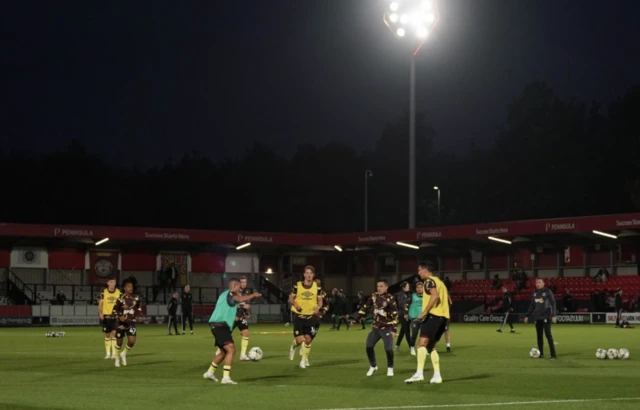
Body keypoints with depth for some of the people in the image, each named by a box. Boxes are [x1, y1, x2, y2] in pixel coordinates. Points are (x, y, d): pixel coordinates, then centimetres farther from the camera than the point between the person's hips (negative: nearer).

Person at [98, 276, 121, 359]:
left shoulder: (118, 292, 2)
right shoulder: (104, 292, -3)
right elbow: (100, 304, -1)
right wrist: (100, 313, -14)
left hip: (115, 316, 0)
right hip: (106, 316, 0)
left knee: (114, 333, -10)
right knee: (107, 335, 7)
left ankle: (114, 352, -5)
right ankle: (108, 353, 18)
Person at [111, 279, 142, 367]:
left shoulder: (136, 299, 1)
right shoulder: (121, 299, -11)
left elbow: (139, 309, 18)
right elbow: (114, 311, -9)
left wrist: (137, 316, 1)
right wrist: (120, 317, -25)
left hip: (131, 323, 3)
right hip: (121, 323, -3)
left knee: (132, 341, -13)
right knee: (119, 342, 7)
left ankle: (124, 354, 15)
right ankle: (117, 358, 29)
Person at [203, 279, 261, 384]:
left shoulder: (225, 294, 22)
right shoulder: (229, 294, -9)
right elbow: (240, 299, -29)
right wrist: (253, 295, -17)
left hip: (219, 326, 11)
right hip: (220, 326, -11)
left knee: (223, 352, 23)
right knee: (231, 350, -18)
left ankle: (210, 372, 34)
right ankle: (226, 377, -22)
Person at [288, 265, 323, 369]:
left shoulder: (317, 287, 0)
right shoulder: (297, 286, -4)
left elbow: (320, 300, 7)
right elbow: (291, 298, 5)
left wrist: (318, 307, -14)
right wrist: (295, 304, -16)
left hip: (310, 317, 2)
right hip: (299, 316, -1)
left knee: (308, 339, -1)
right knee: (299, 340, -9)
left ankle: (304, 360, 19)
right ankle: (293, 347, 28)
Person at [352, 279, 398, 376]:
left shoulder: (390, 299, -13)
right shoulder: (373, 296, 2)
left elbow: (395, 315, -14)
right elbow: (365, 308, 10)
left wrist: (394, 329, -18)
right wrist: (356, 319, 7)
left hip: (387, 328, -5)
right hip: (375, 327, 5)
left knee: (388, 348, -13)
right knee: (369, 347, 1)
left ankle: (390, 368, 9)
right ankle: (373, 366, 21)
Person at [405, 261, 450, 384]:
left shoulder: (429, 281, -4)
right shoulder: (439, 281, 24)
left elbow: (435, 296, -22)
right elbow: (447, 300, 26)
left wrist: (424, 312, -21)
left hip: (433, 316, -9)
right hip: (443, 317, 9)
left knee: (422, 343, -18)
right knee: (431, 346, 16)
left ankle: (419, 373, -33)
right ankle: (437, 375, 11)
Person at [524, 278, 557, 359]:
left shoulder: (548, 292, -4)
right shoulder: (535, 293, 13)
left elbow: (553, 303, -7)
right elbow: (532, 306, 20)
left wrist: (553, 315, -15)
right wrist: (527, 315, 16)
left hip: (546, 317, -6)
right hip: (537, 317, 6)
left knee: (548, 334, -11)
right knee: (539, 336, 6)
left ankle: (553, 354, -9)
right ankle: (541, 354, 11)